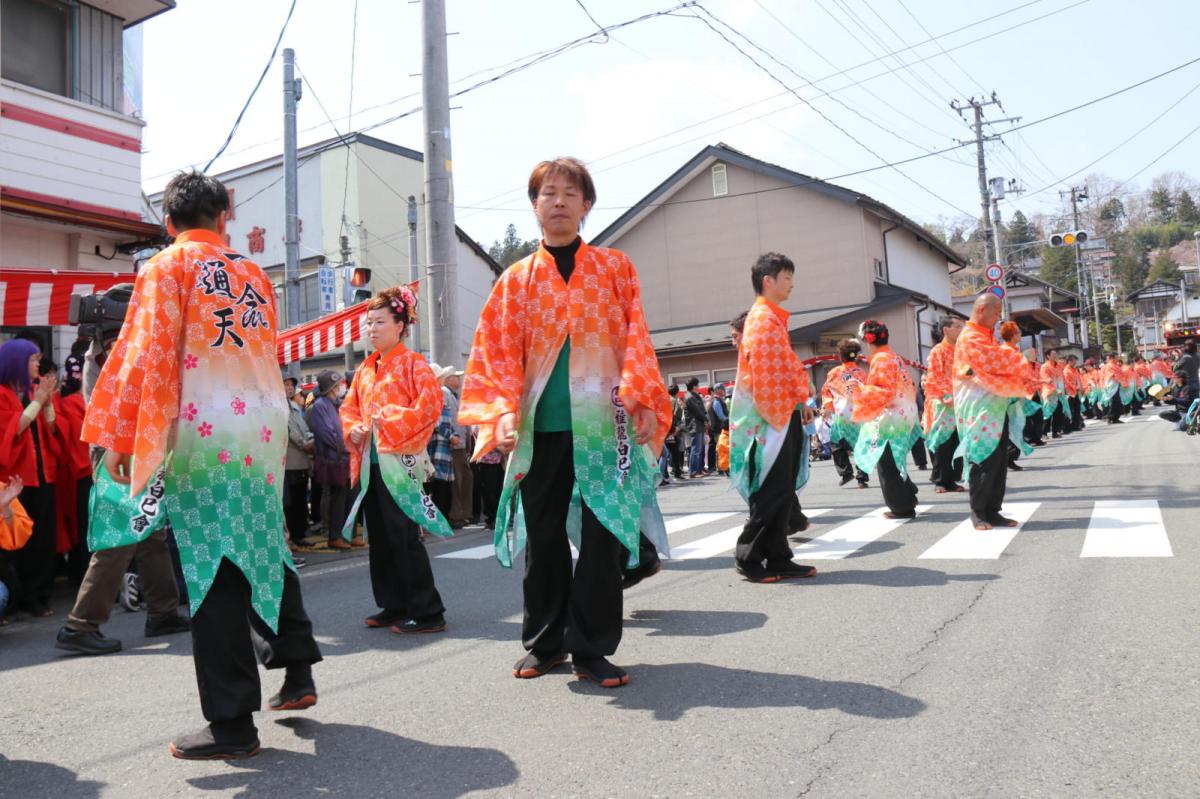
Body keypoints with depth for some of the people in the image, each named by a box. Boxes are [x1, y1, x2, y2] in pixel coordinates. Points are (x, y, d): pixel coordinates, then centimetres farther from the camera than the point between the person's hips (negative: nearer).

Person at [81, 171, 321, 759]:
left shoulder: (166, 268, 0)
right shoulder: (254, 274, 15)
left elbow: (145, 355, -8)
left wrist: (119, 436, -5)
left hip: (202, 433, -5)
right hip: (264, 428, 6)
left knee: (212, 571, -2)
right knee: (265, 549, 18)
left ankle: (232, 723, 3)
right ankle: (297, 673, 26)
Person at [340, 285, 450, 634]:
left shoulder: (413, 363, -4)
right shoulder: (364, 369, 17)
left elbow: (430, 406, -15)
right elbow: (349, 408, 21)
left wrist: (391, 422, -20)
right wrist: (353, 430, 0)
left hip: (399, 460, -8)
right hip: (369, 462, 8)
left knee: (404, 537, -8)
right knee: (379, 537, 11)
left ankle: (427, 612, -1)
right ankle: (393, 606, 22)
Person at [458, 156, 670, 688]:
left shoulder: (615, 268, 8)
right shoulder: (517, 279, 9)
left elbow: (636, 341, 2)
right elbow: (498, 351, 3)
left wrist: (643, 402, -11)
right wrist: (503, 414, -10)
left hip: (602, 424, -1)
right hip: (540, 427, 1)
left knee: (603, 538, 0)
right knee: (543, 538, 10)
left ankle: (591, 649, 13)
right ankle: (544, 643, 26)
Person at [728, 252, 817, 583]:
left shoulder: (772, 318, 20)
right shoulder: (763, 319, -12)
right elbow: (765, 374, -19)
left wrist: (800, 402, 17)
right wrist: (778, 416, -20)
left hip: (784, 413, 10)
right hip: (773, 417, -10)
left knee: (782, 490, 10)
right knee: (771, 491, -6)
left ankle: (778, 558, 14)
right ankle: (749, 558, 2)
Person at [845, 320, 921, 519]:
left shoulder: (880, 360, -16)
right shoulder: (893, 357, 14)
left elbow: (884, 391, -21)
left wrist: (859, 387, -17)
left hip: (888, 419, -10)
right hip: (899, 416, 10)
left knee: (887, 466, -1)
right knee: (893, 463, 19)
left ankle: (902, 507, 4)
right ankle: (906, 499, 26)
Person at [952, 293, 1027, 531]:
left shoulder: (987, 336, 20)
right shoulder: (970, 338, -11)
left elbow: (999, 364, 17)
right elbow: (995, 362, -19)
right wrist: (1020, 357, -3)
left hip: (996, 406, 9)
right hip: (979, 408, -9)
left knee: (999, 461, 8)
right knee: (984, 460, -6)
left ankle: (992, 511, 13)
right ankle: (978, 512, 4)